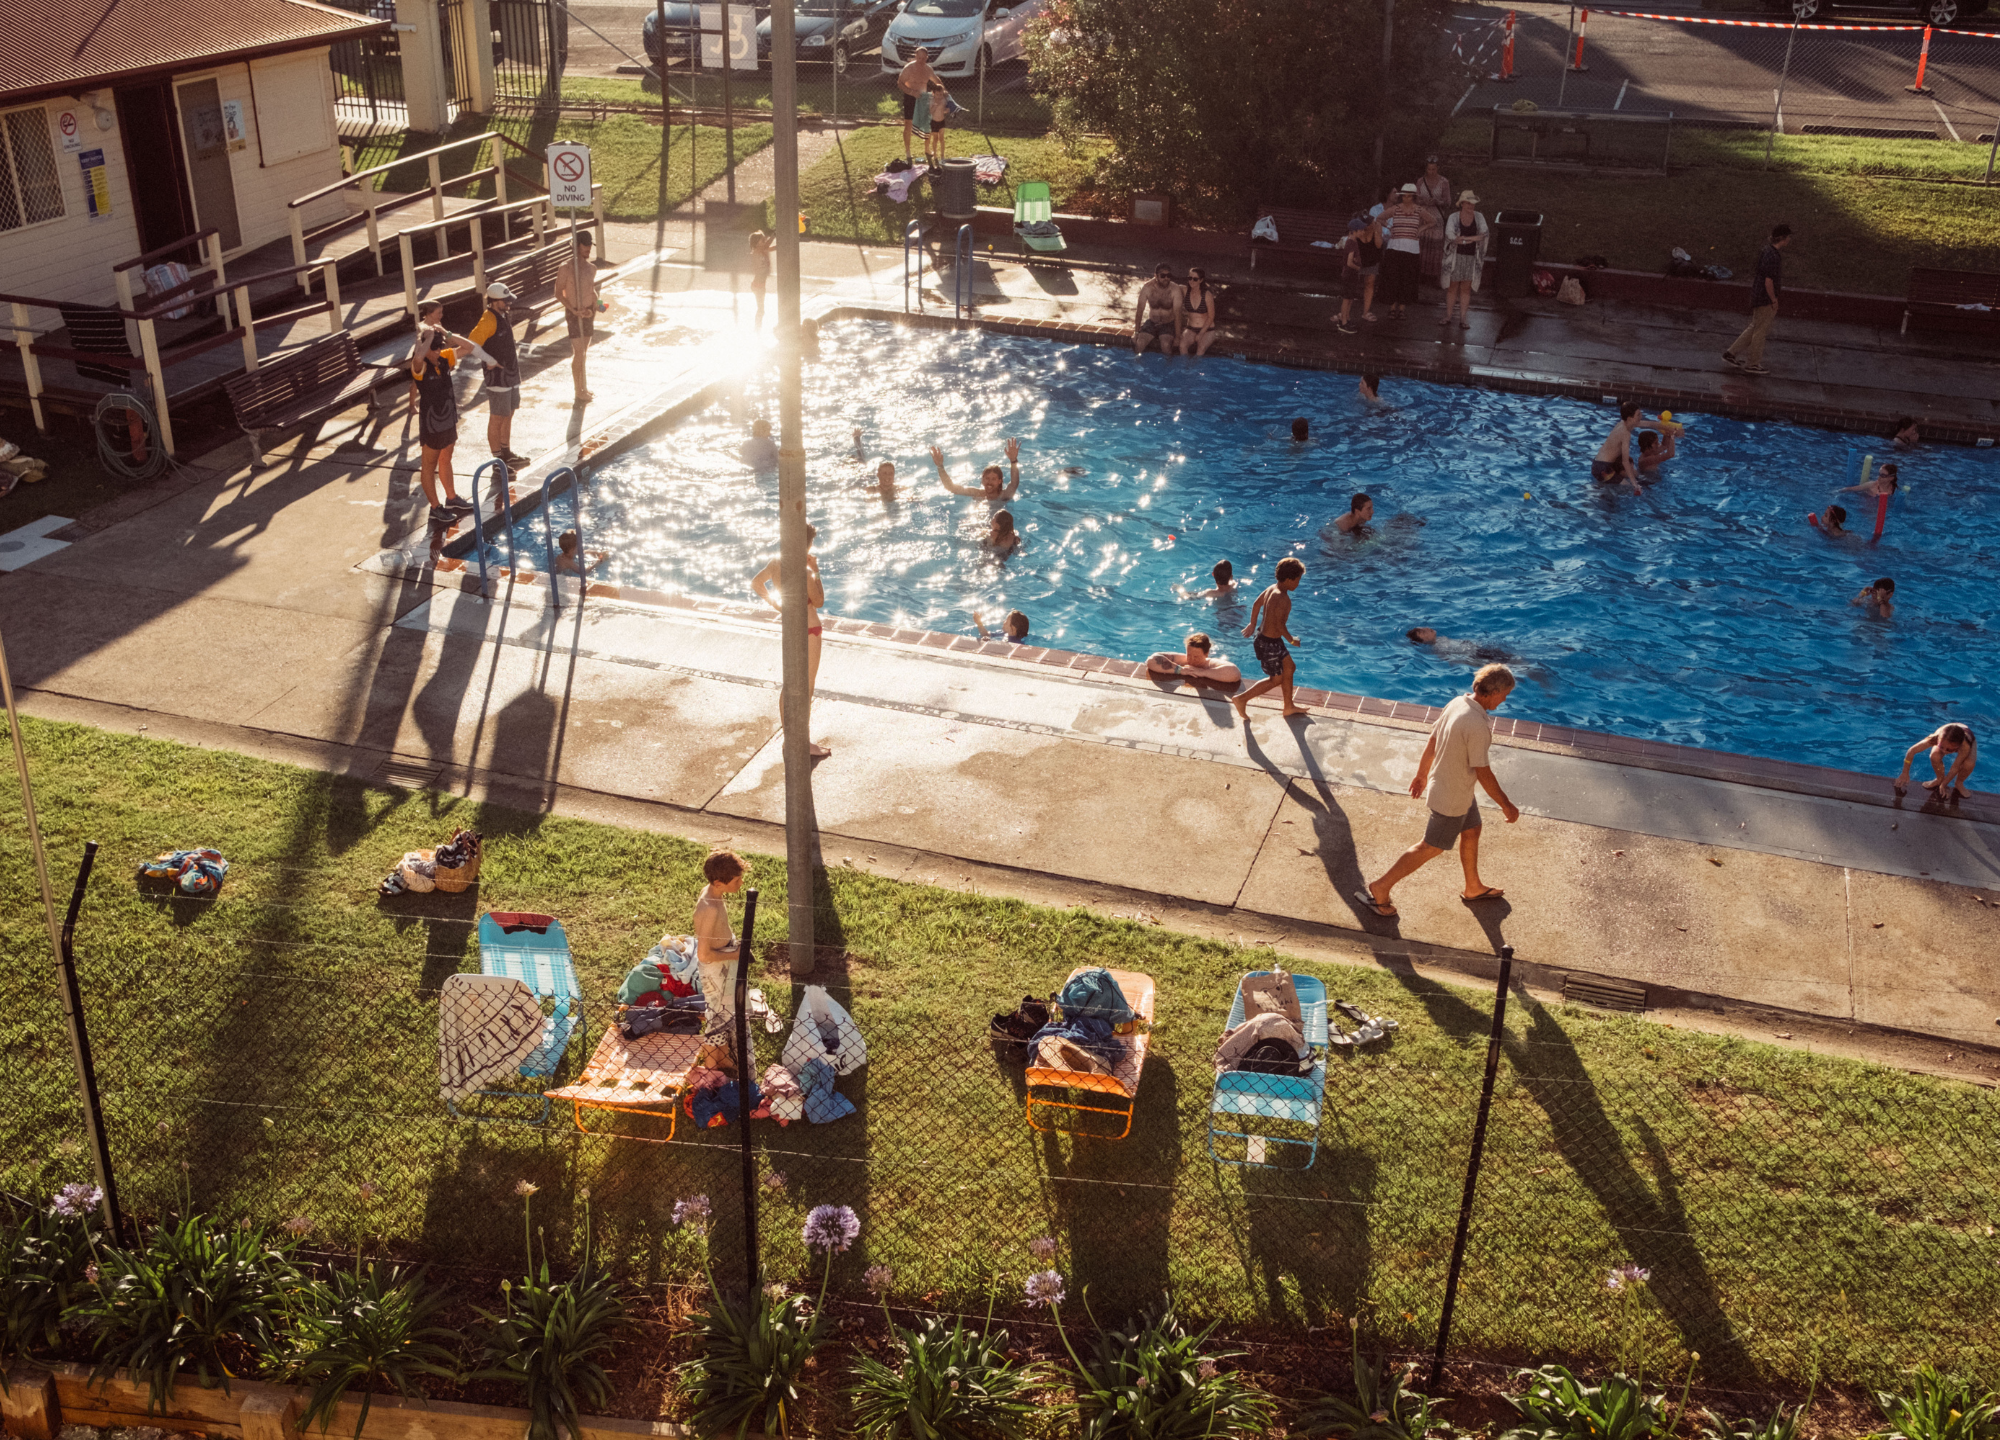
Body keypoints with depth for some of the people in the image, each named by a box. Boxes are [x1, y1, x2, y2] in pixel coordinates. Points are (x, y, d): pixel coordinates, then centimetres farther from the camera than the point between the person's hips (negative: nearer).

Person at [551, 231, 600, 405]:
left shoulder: (592, 268, 6)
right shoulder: (566, 269, -14)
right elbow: (558, 293, -10)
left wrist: (596, 305, 3)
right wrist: (574, 310, -18)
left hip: (588, 314, 6)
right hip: (573, 315, -6)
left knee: (583, 351, 14)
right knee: (578, 352, -10)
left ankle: (582, 386, 25)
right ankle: (578, 392, -5)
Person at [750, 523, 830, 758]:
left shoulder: (776, 563, -4)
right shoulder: (804, 573, -27)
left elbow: (756, 583, 12)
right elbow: (819, 601, -16)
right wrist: (816, 572, -14)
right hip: (808, 631, -8)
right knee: (806, 688, 4)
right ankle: (805, 744, 14)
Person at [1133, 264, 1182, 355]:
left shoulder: (1175, 289, -18)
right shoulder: (1147, 288, -13)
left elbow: (1177, 313, -19)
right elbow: (1140, 310, -7)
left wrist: (1177, 336, -21)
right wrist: (1136, 332, -8)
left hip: (1168, 324, -2)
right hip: (1152, 323, 2)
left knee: (1166, 345, -30)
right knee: (1139, 343, -21)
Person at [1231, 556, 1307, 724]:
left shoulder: (1273, 588, 1)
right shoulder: (1282, 598, -27)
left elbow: (1257, 604, 15)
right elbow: (1279, 624, -28)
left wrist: (1252, 625, 29)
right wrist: (1291, 639, -11)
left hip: (1264, 634, 10)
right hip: (1270, 642, -10)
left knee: (1289, 668, 21)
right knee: (1276, 678, 4)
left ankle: (1289, 707, 33)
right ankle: (1242, 699, 10)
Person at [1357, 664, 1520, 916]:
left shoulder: (1457, 704, -7)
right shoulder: (1478, 726, -33)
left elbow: (1432, 740, 5)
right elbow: (1483, 773, -27)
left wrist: (1422, 774, 19)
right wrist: (1506, 805, -15)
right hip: (1453, 799, -9)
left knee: (1471, 832, 26)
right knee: (1431, 848, 6)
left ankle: (1473, 887, 47)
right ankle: (1381, 888, 14)